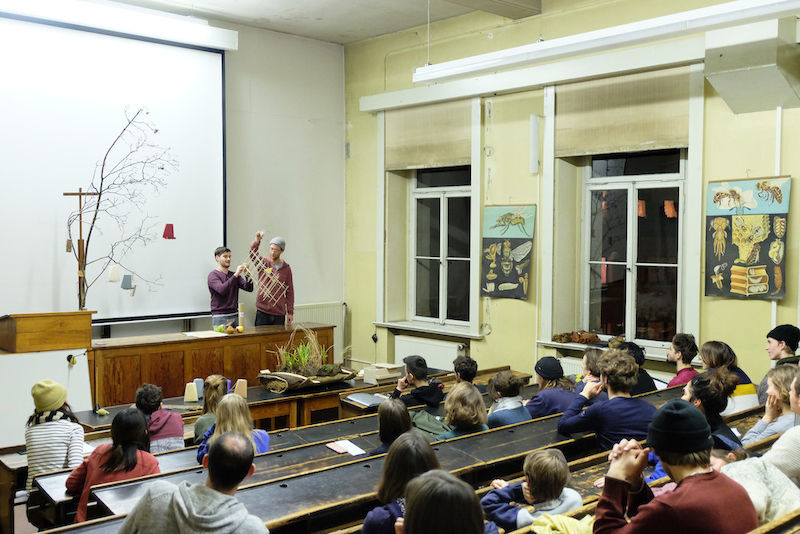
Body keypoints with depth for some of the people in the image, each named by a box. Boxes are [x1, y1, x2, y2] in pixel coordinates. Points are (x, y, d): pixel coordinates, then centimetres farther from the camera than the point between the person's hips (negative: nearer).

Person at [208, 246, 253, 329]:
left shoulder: (233, 275, 15)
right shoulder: (213, 275, -2)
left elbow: (249, 288, 5)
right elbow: (222, 290, -20)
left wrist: (247, 275, -12)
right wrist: (236, 275, -23)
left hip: (235, 315, 5)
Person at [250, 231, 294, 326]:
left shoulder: (286, 268, 6)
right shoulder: (263, 262, 2)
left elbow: (290, 291, 7)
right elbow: (253, 252, -18)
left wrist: (290, 312, 3)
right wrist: (257, 241, -39)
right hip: (262, 312, -1)